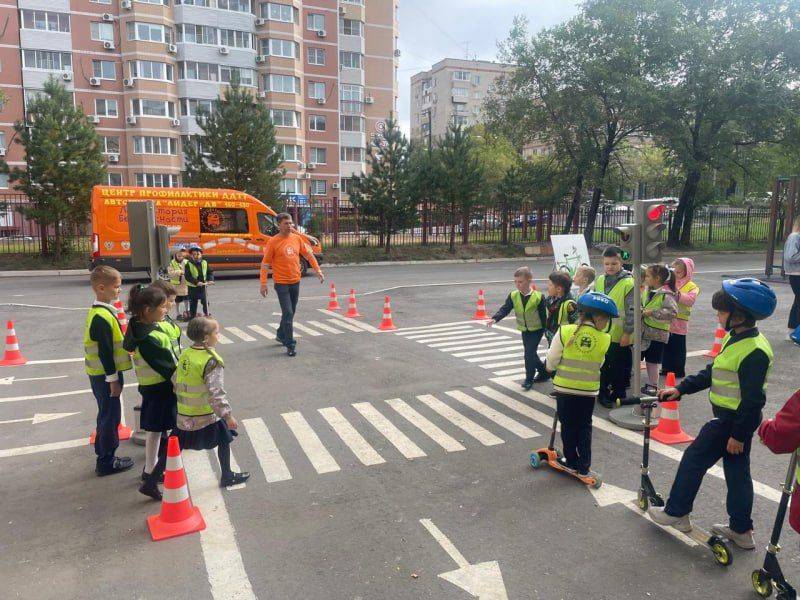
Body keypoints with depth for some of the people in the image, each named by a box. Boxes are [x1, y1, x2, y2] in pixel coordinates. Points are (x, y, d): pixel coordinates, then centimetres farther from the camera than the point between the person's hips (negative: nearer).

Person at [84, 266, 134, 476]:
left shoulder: (98, 312, 10)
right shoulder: (102, 317, -22)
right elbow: (105, 351, -22)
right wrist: (113, 379, -18)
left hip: (100, 374, 10)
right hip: (105, 375, -10)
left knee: (107, 415, 19)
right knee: (110, 416, 1)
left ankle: (104, 456, 31)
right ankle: (106, 462, 12)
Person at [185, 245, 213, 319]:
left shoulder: (204, 263, 1)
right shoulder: (188, 264, -10)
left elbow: (210, 272, 6)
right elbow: (187, 276, -16)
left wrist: (210, 280, -12)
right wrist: (196, 282, -27)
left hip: (203, 286, 2)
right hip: (193, 287, -2)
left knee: (205, 301, 0)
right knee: (193, 303, 8)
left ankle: (207, 314, 14)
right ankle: (192, 317, 20)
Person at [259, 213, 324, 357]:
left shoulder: (297, 238, 4)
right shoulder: (273, 242, -9)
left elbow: (308, 255, 13)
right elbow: (265, 264, -7)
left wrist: (318, 271, 7)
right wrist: (263, 284, -12)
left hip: (295, 282, 5)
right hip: (281, 283, -5)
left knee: (290, 313, 16)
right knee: (288, 313, -8)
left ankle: (281, 335, 38)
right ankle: (290, 345, 0)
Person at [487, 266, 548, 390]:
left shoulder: (538, 296, -16)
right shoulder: (513, 295, -6)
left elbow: (543, 315, -10)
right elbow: (505, 309, -15)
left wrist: (546, 330, -8)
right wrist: (495, 318, -31)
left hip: (536, 329, -5)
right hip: (524, 330, 5)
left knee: (529, 353, -11)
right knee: (530, 353, 14)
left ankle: (529, 379, 2)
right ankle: (544, 372, 35)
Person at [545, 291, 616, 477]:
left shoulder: (565, 331, -14)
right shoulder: (605, 339, -10)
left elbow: (551, 363, -9)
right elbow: (599, 364, 2)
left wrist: (554, 368, 14)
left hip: (564, 388, -1)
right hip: (589, 390, 1)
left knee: (568, 425, 15)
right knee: (584, 427, 17)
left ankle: (571, 461, 25)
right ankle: (584, 466, 21)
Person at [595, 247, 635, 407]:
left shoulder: (629, 283, -13)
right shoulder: (599, 281, 5)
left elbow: (631, 310, -13)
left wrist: (627, 333, -14)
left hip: (620, 335, -5)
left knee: (620, 367, 8)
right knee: (603, 365, 15)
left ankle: (618, 393, 23)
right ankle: (603, 393, 28)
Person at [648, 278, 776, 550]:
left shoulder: (754, 351, -24)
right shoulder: (734, 338, 7)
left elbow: (752, 399, -23)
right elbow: (711, 373, 14)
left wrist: (738, 434, -19)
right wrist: (680, 389, 9)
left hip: (732, 420, -10)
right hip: (730, 418, 10)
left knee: (694, 459, 3)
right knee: (737, 472, 16)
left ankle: (676, 512, 17)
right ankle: (742, 530, 29)